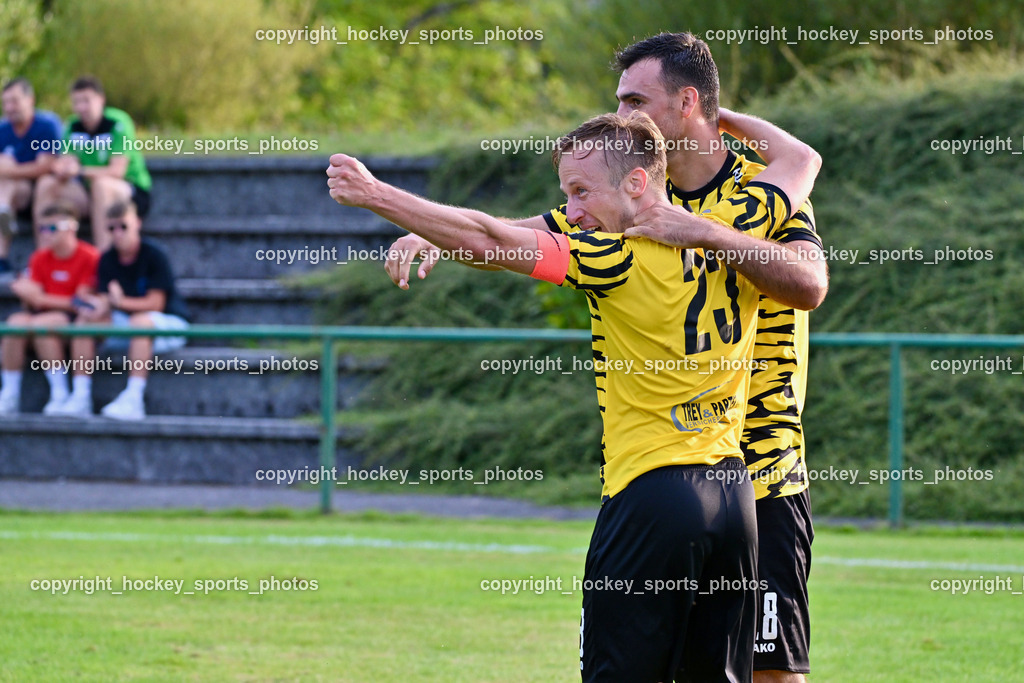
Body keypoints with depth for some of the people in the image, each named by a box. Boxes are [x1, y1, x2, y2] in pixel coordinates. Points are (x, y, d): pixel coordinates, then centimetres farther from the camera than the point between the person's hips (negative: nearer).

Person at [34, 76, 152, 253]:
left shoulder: (118, 124, -13)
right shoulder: (73, 127, 4)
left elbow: (117, 172, -21)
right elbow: (67, 163, -2)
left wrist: (80, 171, -35)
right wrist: (61, 169, -28)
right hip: (90, 193, 6)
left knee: (102, 184, -38)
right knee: (46, 184, -14)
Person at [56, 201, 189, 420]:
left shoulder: (154, 256, -14)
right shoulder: (107, 260, 4)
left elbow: (155, 303, -20)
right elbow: (104, 299, -5)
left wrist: (121, 302, -32)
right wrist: (99, 308, -30)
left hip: (169, 322, -6)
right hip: (126, 323, 6)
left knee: (140, 321, -38)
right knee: (84, 318, -15)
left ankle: (134, 399, -43)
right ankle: (81, 397, -20)